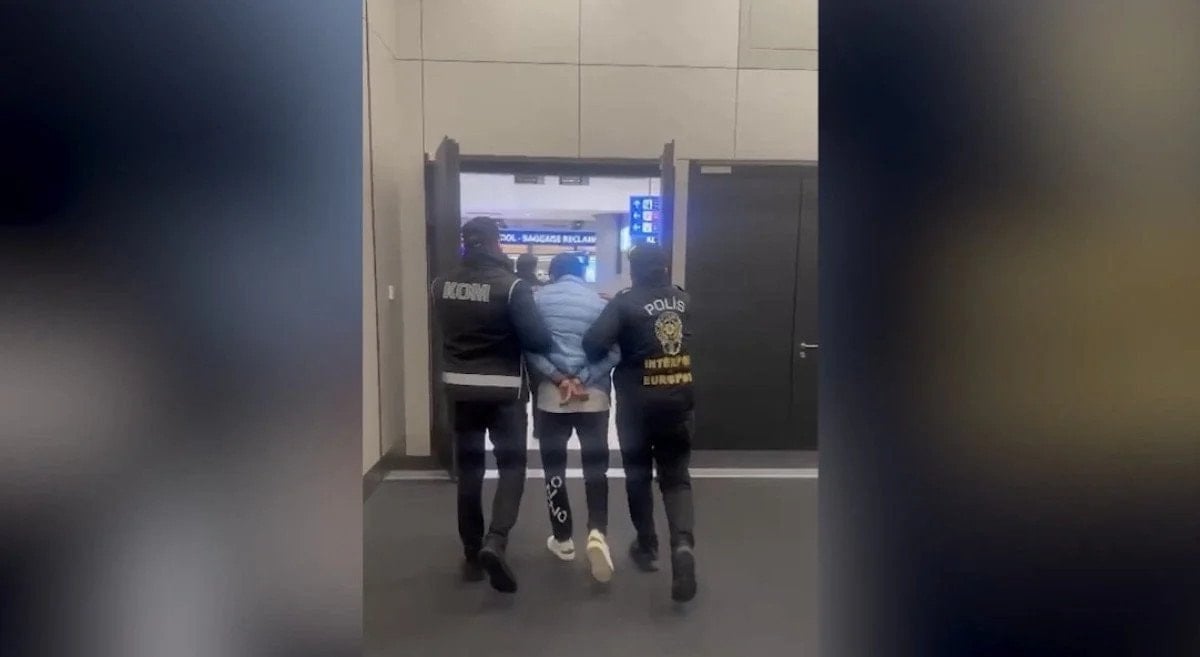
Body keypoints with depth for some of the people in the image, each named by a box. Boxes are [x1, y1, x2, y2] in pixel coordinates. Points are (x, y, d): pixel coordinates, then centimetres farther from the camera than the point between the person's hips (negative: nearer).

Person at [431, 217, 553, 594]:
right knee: (512, 465, 6)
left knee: (468, 469, 13)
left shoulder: (442, 285, 1)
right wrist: (551, 348, 5)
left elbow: (446, 331, 9)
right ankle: (496, 541, -13)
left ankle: (472, 555, 20)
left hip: (459, 387, 4)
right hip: (504, 389, -4)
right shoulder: (511, 285, -14)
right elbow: (537, 339, -16)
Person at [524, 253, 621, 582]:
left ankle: (563, 539, 22)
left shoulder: (540, 298, 1)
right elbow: (614, 352, -5)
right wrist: (583, 380, -8)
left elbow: (530, 346, -7)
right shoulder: (600, 301, 3)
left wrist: (558, 379, -9)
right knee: (596, 467, 8)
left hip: (551, 395, 0)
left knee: (554, 468, 13)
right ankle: (597, 533, -11)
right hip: (594, 396, 1)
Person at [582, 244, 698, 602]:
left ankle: (647, 547, 27)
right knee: (676, 476, 11)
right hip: (679, 400, 3)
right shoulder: (683, 299, 5)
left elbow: (594, 341, -21)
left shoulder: (626, 302, -10)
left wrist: (601, 365, 2)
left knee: (638, 475, 15)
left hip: (638, 402, -3)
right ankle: (683, 543, -11)